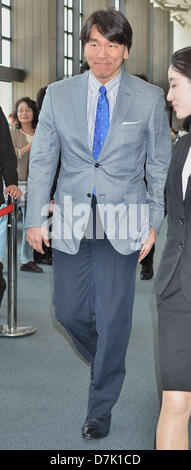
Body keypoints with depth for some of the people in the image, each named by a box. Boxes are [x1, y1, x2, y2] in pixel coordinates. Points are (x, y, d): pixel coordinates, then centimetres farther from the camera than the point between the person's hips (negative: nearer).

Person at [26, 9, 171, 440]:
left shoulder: (149, 99, -1)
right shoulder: (58, 95, 3)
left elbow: (159, 165, 4)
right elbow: (42, 159, 6)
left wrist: (154, 223, 0)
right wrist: (35, 218, 1)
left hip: (121, 223, -2)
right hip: (71, 221, 2)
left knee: (113, 319, 2)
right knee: (69, 311, 5)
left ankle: (101, 409, 19)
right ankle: (104, 363, 38)